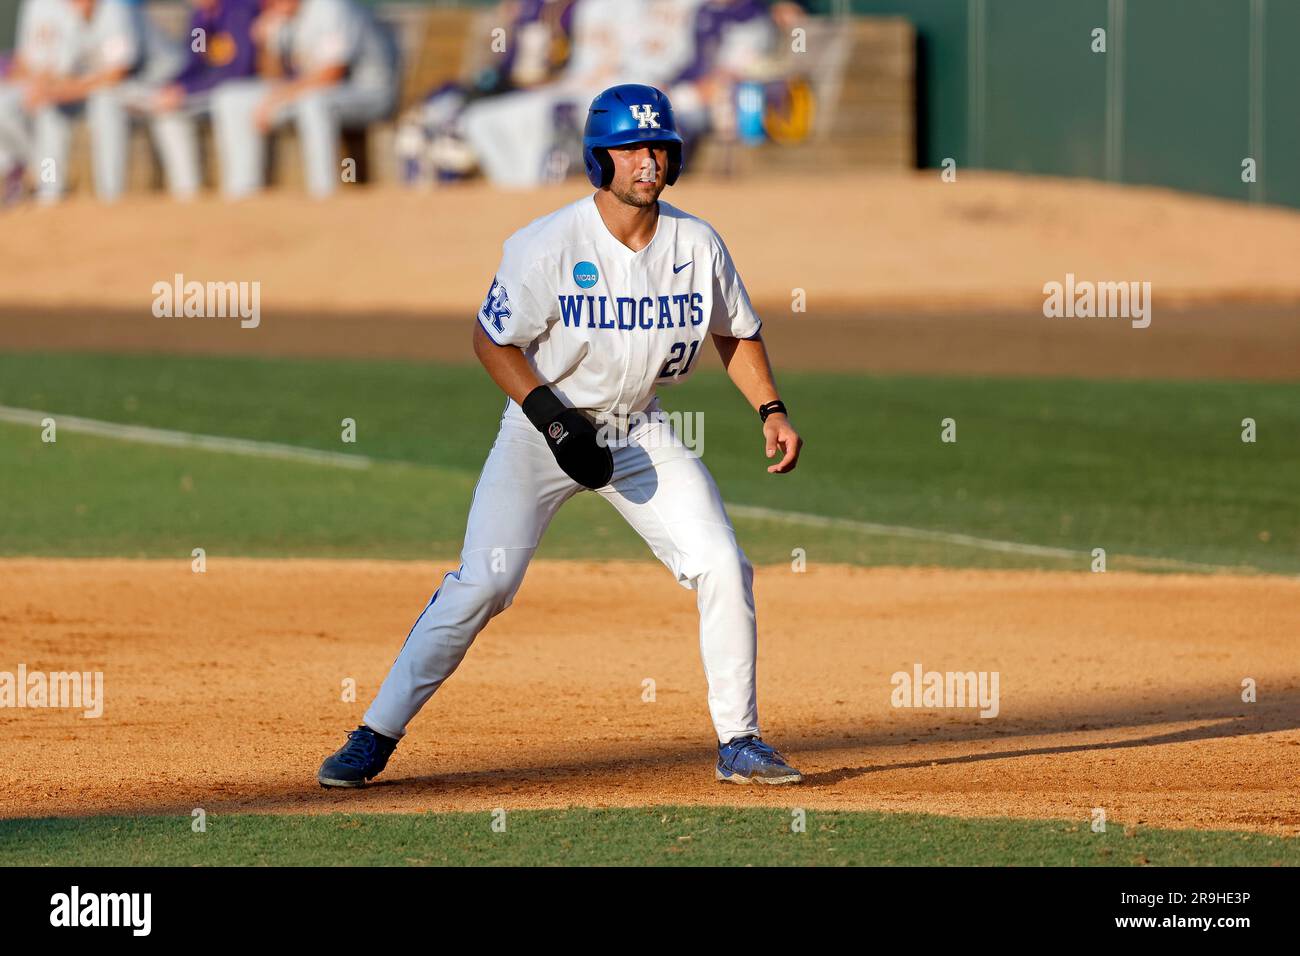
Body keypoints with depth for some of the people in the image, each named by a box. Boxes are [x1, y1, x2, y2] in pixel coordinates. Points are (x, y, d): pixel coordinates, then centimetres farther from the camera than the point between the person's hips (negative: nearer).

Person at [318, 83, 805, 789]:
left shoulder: (697, 245, -6)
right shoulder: (548, 245, -18)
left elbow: (736, 334, 10)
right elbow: (492, 340, -11)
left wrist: (770, 409, -3)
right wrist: (550, 416, -22)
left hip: (639, 432, 4)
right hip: (542, 427, -4)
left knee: (723, 568, -8)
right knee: (481, 583, -13)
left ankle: (739, 742, 5)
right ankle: (375, 737, -5)